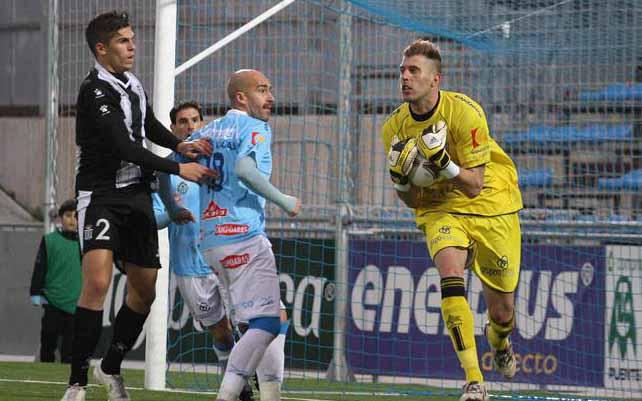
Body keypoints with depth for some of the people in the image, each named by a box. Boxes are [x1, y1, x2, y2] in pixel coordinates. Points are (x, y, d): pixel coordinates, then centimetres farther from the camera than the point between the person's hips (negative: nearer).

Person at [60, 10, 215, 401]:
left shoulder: (134, 84, 11)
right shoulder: (96, 90, -16)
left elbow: (150, 126, 28)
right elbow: (124, 147, -23)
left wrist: (180, 145, 8)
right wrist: (177, 168, -22)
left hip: (137, 195, 8)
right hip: (101, 195, -8)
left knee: (145, 291, 11)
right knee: (97, 281, -24)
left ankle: (111, 368, 31)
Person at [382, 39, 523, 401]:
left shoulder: (465, 112, -22)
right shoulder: (396, 128, -9)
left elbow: (474, 186, -22)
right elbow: (412, 200, 0)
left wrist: (443, 163, -38)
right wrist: (401, 178, -22)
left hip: (491, 206, -2)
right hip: (441, 209, 2)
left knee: (502, 312, 5)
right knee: (450, 273, -29)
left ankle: (499, 340, 46)